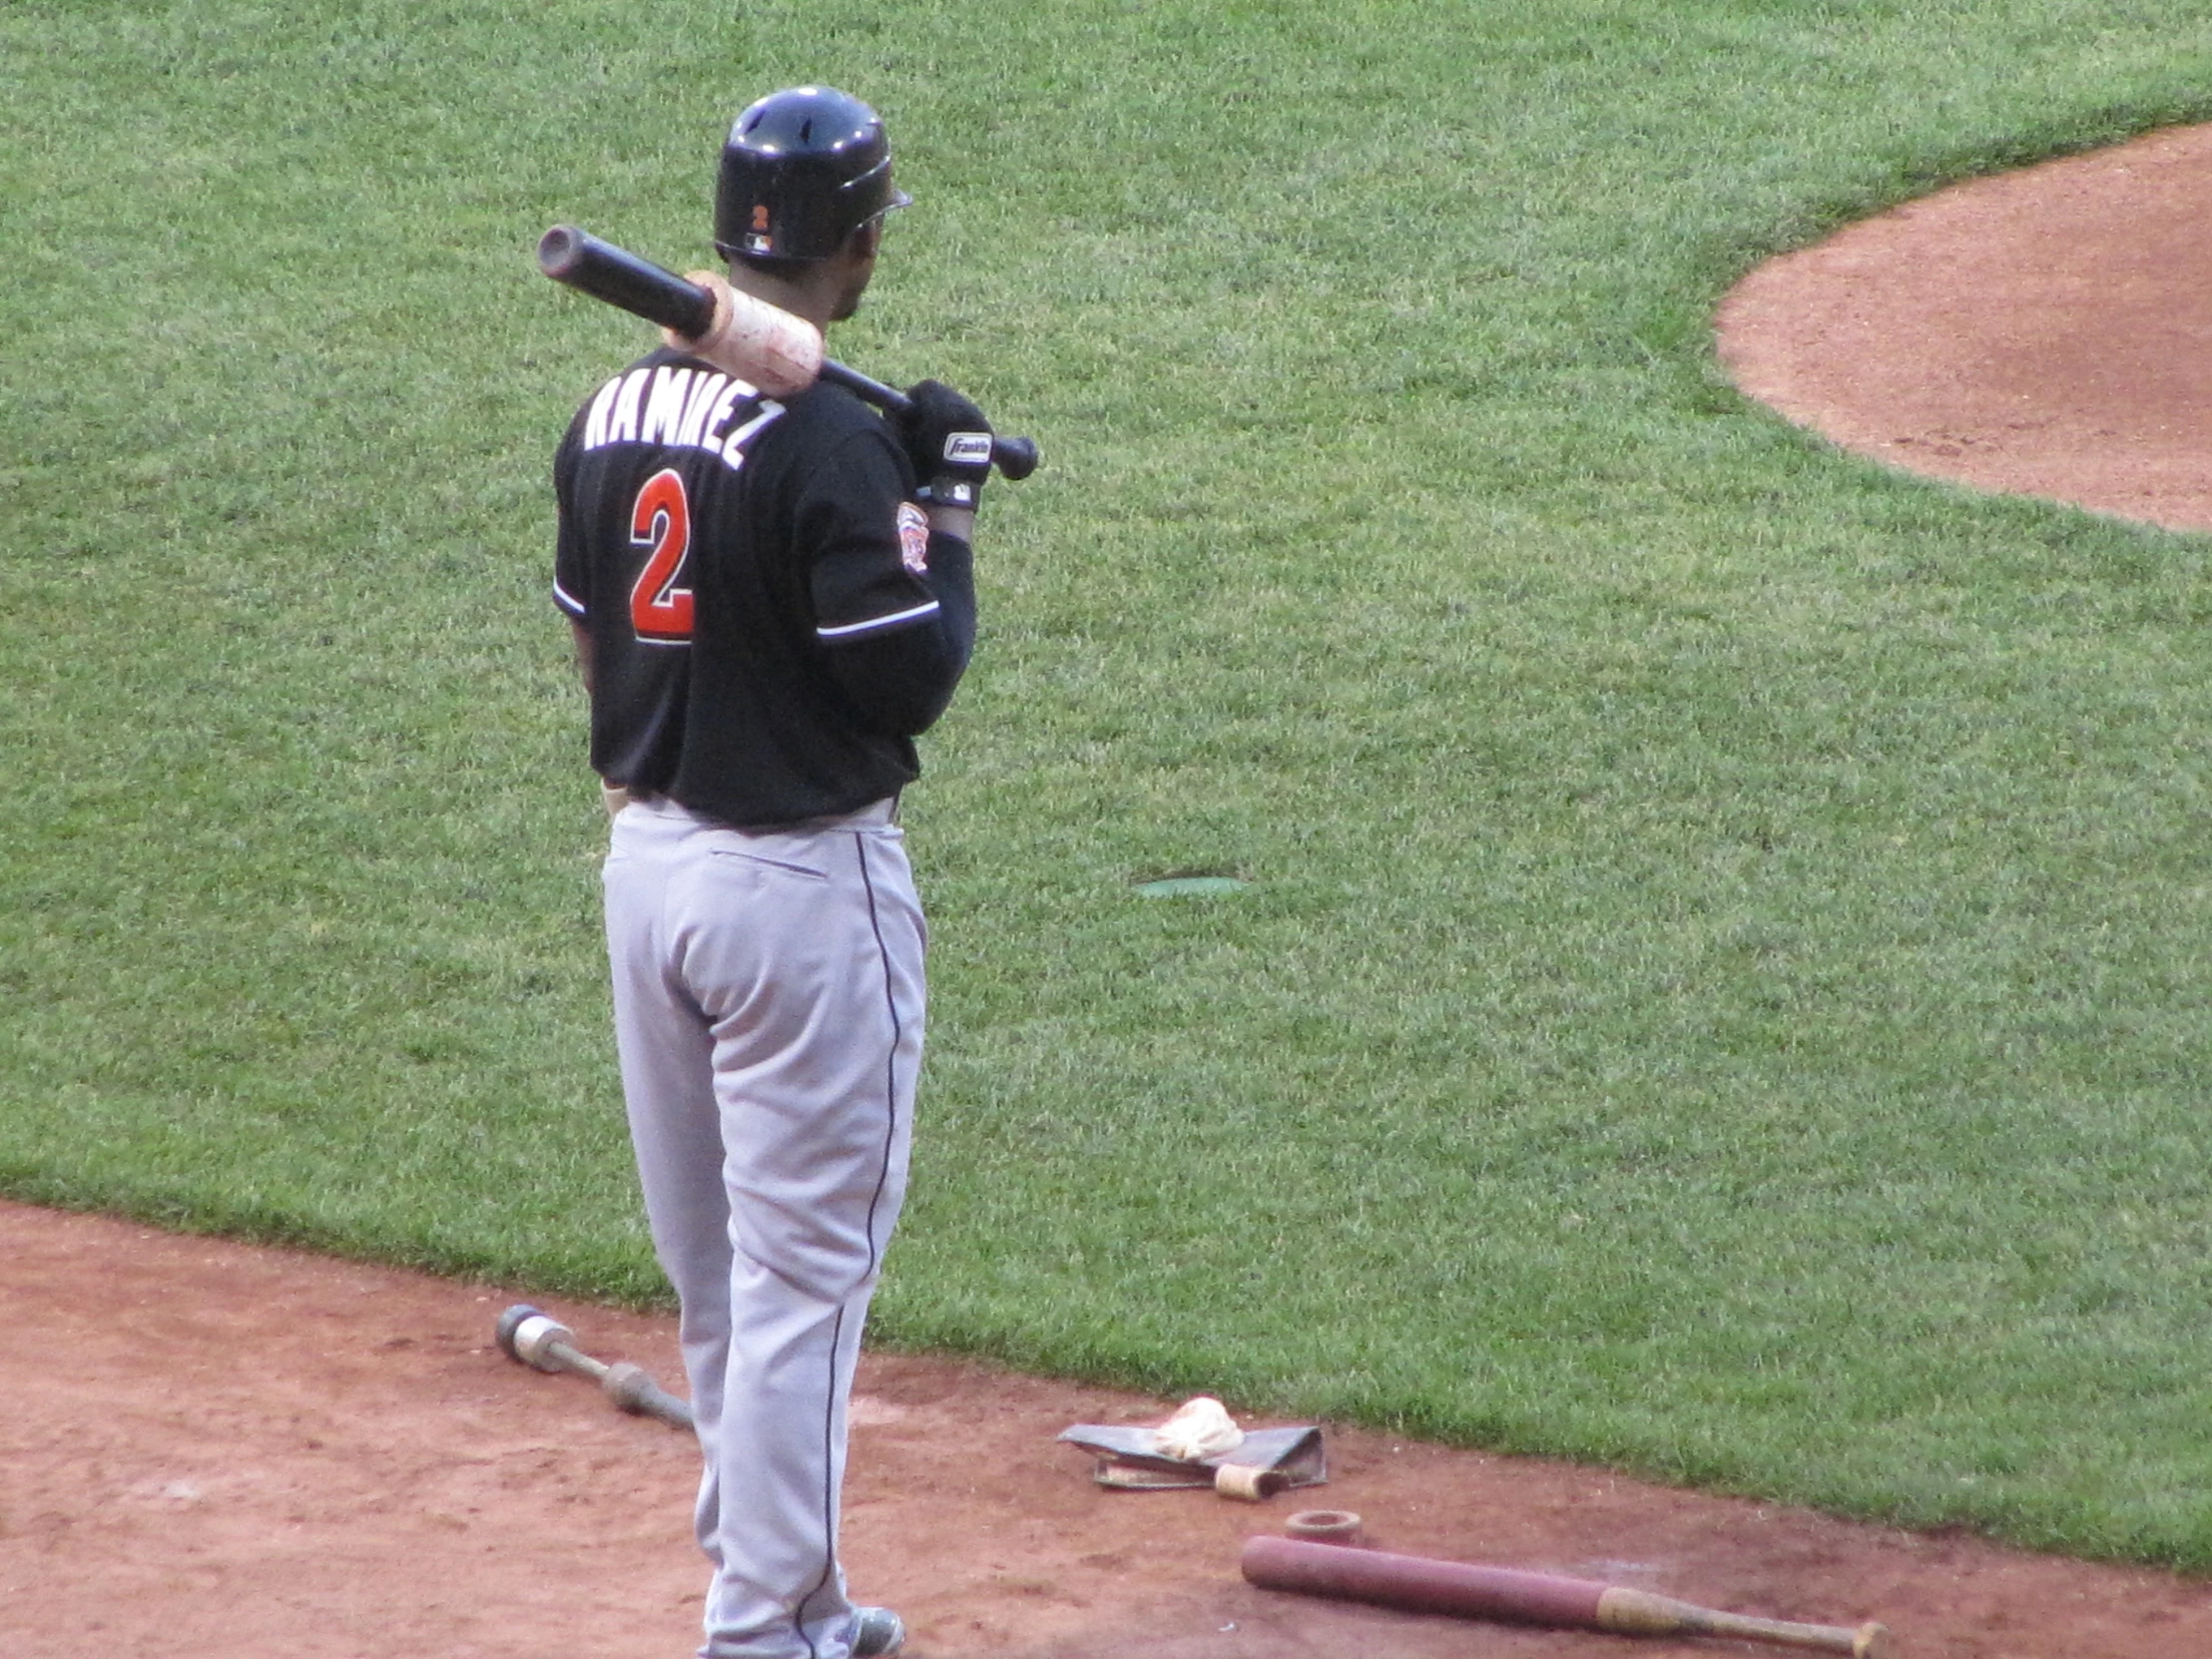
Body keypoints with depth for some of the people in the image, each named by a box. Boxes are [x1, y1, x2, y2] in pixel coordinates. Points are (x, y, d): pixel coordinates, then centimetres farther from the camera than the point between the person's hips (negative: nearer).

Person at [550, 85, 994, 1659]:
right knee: (805, 1263, 0)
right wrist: (947, 511, -4)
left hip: (645, 860, 8)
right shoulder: (828, 439, -20)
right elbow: (912, 679, -18)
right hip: (798, 882, -8)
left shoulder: (614, 411, 4)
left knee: (712, 1261, 17)